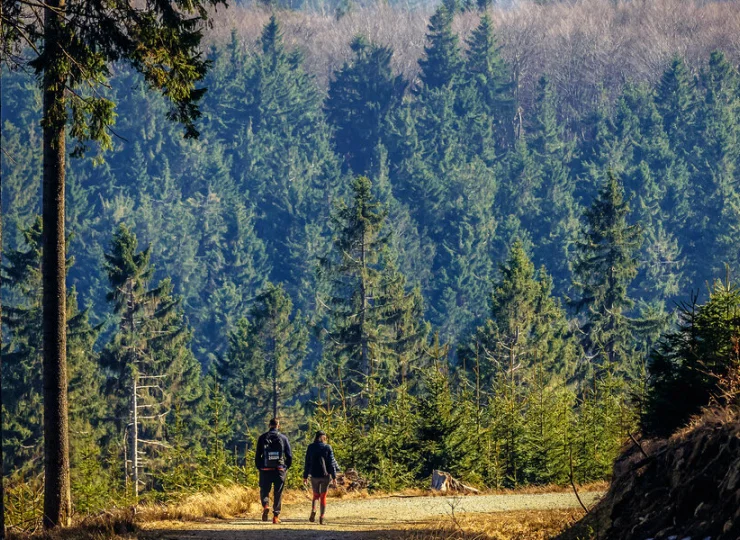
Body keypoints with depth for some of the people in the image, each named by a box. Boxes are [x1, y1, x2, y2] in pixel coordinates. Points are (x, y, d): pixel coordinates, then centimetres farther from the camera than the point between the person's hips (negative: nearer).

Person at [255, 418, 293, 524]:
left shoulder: (262, 438, 1)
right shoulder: (283, 438, 2)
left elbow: (257, 455, 1)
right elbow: (289, 455, 1)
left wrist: (259, 467, 11)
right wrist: (286, 467, 14)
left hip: (266, 470, 0)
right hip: (280, 470, 0)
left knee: (264, 491, 11)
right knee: (278, 494, 8)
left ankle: (265, 505, -18)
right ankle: (276, 515, 6)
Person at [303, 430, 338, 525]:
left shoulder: (310, 447, 2)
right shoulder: (327, 448, -3)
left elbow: (307, 463, 4)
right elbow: (331, 463, -3)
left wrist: (305, 477, 9)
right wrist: (334, 477, 0)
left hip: (314, 475, 1)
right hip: (325, 475, -1)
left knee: (316, 495, 14)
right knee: (323, 496, 8)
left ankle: (313, 510, -13)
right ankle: (322, 517, 2)